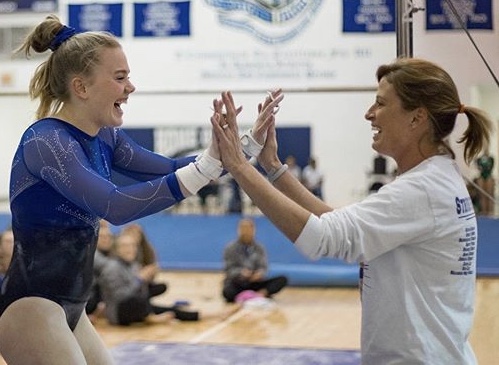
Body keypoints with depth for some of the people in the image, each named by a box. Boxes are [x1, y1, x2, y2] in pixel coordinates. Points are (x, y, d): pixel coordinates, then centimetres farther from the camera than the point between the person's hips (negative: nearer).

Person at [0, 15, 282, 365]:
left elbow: (169, 169, 9)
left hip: (69, 309, 9)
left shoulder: (104, 139, 7)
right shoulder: (46, 141, -19)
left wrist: (250, 142, 0)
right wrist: (206, 166, -34)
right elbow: (115, 206, -31)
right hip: (28, 308, -9)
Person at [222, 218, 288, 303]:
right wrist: (240, 272, -28)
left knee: (282, 279, -17)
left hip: (254, 283, 3)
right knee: (227, 292, -40)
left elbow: (263, 267, -2)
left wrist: (260, 273, -27)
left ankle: (262, 292, -37)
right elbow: (228, 269, -7)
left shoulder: (259, 248, 7)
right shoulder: (231, 248, -1)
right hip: (236, 284, -3)